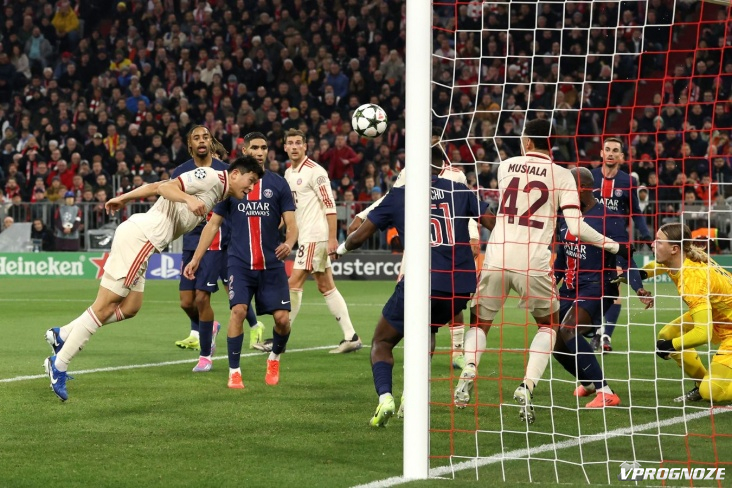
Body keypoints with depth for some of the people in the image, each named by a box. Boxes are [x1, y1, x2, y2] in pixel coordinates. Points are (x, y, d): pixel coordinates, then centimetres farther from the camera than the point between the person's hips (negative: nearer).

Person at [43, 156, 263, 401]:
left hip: (139, 239, 10)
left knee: (129, 308, 12)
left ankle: (62, 335, 16)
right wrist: (189, 199, -34)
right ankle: (59, 365, -5)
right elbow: (164, 187, -18)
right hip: (139, 236, -10)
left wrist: (124, 198, 27)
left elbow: (155, 186, 24)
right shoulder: (210, 177, -7)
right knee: (105, 307, -8)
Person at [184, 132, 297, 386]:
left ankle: (274, 357, 26)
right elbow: (213, 224, 10)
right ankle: (234, 372, -7)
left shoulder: (278, 184, 5)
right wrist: (196, 258, 4)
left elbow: (291, 224, 1)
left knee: (282, 318, -6)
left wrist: (289, 243, -22)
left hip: (272, 263, 1)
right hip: (240, 263, 0)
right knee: (238, 310, -18)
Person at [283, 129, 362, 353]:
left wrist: (332, 238, -20)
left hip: (315, 237, -9)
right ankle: (351, 337, 9)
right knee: (326, 287, 8)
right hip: (305, 237, 9)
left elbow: (329, 205, -15)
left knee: (294, 283, -9)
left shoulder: (314, 171, -11)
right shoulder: (289, 173, 15)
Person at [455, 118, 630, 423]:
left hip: (497, 258, 2)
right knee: (549, 324, 19)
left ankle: (468, 373, -8)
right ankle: (527, 386, -1)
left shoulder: (505, 167, 11)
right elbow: (576, 227, -7)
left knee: (480, 322, 20)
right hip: (533, 264, -2)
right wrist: (615, 246, 6)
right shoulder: (561, 175, 2)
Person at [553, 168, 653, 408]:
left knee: (568, 330, -29)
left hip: (596, 287, -8)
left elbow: (623, 258, -15)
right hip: (570, 288, 8)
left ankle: (605, 393, -29)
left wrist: (638, 288, -28)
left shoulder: (608, 218, -12)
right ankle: (588, 382, 41)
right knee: (556, 344, 9)